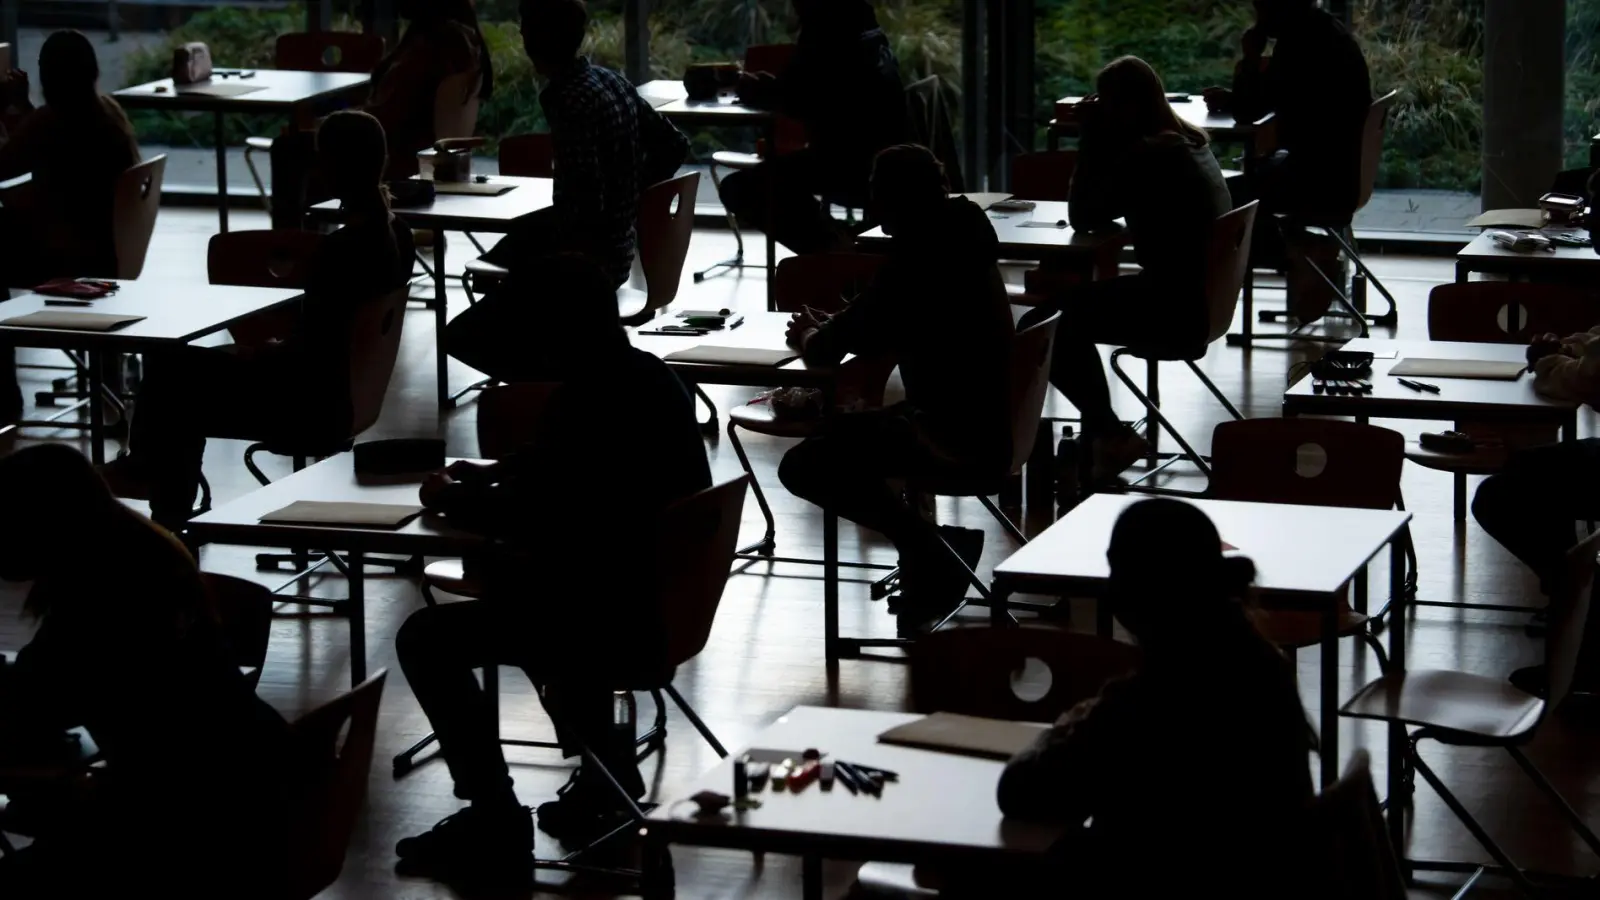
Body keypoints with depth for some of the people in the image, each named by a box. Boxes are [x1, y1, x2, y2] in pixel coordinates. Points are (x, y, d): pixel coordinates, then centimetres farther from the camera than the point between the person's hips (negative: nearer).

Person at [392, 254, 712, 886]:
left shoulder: (590, 400, -23)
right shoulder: (647, 377, 6)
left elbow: (533, 519, -20)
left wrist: (453, 502, -4)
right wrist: (489, 478, 14)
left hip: (620, 615, -10)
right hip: (660, 598, 10)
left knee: (425, 638, -5)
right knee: (499, 573, 33)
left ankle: (496, 821, 0)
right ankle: (606, 774, 31)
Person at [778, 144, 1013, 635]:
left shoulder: (917, 260, -20)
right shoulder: (961, 243, 8)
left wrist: (811, 339, 10)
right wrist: (831, 330, 11)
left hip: (960, 438, -10)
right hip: (988, 424, 10)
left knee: (802, 466, -10)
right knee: (841, 431, 27)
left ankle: (931, 550, -1)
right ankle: (940, 547, 19)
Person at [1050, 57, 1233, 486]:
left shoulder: (1148, 155, -20)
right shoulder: (1188, 142, 10)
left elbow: (1083, 216, -13)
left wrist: (1091, 137, -9)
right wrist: (1098, 138, 5)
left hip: (1175, 308, -10)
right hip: (1200, 297, 10)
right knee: (1071, 308, 22)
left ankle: (1107, 433, 9)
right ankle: (1102, 434, 25)